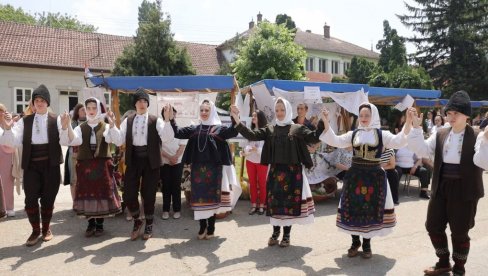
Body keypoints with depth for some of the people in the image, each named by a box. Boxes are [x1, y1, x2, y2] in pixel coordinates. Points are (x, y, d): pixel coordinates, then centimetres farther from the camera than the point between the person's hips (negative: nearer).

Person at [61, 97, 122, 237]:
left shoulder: (105, 126, 3)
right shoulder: (81, 127, 6)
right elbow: (74, 141, -13)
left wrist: (112, 125, -37)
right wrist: (68, 126, -28)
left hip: (102, 164, -1)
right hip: (85, 164, 1)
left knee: (102, 192, 2)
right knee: (87, 193, 4)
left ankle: (99, 224, 16)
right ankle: (91, 224, 18)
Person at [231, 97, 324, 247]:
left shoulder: (298, 128, 2)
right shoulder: (269, 129, 7)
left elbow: (314, 138, -7)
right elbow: (251, 135, -2)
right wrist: (236, 118, -9)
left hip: (292, 171, -2)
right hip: (275, 171, 2)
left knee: (290, 200, 3)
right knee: (274, 200, 5)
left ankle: (286, 234, 18)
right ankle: (275, 232, 22)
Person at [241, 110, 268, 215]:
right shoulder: (251, 131, 10)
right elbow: (248, 144, 8)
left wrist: (257, 149, -24)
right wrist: (246, 151, -12)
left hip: (261, 161, -5)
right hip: (250, 160, 5)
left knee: (262, 183, 6)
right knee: (252, 183, 10)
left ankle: (261, 205, 15)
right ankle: (254, 205, 18)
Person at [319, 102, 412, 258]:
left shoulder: (382, 134, 0)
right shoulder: (353, 134, 6)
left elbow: (398, 142, -14)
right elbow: (336, 141, -1)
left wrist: (408, 124, -28)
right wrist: (326, 123, -12)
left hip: (374, 176, -2)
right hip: (355, 175, 2)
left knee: (371, 209, 6)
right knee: (353, 208, 6)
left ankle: (367, 244, 23)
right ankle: (355, 242, 24)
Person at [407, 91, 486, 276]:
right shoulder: (440, 135, 5)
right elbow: (422, 150, -5)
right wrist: (416, 127, -13)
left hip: (464, 191, -4)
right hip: (441, 189, 5)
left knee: (459, 232, 9)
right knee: (433, 227, 13)